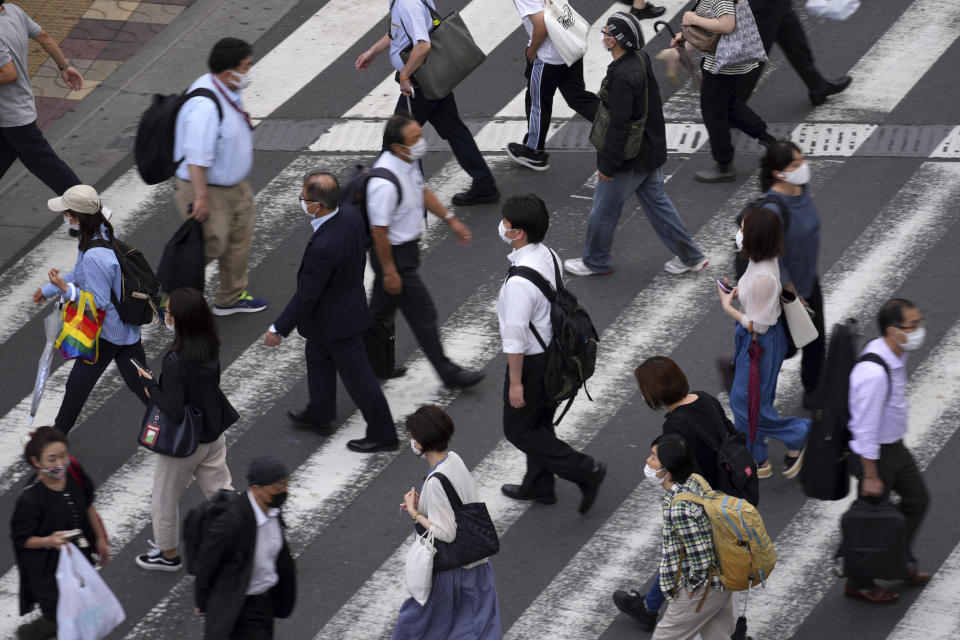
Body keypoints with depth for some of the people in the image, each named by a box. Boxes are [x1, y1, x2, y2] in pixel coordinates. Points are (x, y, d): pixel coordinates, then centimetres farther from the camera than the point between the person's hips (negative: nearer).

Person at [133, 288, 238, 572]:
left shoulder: (175, 361, -30)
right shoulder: (210, 348, -8)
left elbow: (174, 412, -29)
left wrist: (149, 384, -15)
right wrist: (158, 386, 2)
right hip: (213, 433, 6)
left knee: (165, 496, 18)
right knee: (221, 490, 19)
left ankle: (168, 553, 36)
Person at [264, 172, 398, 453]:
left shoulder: (323, 247, -38)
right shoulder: (353, 220, -13)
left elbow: (306, 296, -28)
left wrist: (279, 329, -17)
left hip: (337, 321, -9)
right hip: (352, 300, 9)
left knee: (357, 376, 7)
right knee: (317, 356, 28)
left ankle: (383, 433, 22)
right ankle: (319, 416, 46)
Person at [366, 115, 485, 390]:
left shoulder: (408, 161, -5)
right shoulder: (385, 183, -34)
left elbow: (422, 191, 15)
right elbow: (379, 231, -26)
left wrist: (450, 219, 15)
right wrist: (389, 272, -19)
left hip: (408, 246, 9)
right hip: (394, 253, -9)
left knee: (382, 308, 24)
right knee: (423, 315, 4)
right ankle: (448, 373, 17)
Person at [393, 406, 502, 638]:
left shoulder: (436, 482, -29)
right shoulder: (454, 459, -2)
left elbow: (444, 534, -27)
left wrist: (414, 513, -18)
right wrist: (422, 505, 3)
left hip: (448, 567, -8)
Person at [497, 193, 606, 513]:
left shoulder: (520, 282, -33)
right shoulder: (549, 256, -5)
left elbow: (516, 337, -27)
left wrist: (515, 382, -17)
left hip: (531, 360, -9)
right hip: (553, 350, 9)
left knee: (518, 430, 10)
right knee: (540, 422, 25)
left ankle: (585, 471, 6)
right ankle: (538, 485, 41)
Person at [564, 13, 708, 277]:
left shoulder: (623, 77, -30)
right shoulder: (641, 59, 0)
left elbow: (619, 127, -27)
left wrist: (607, 165, -18)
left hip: (628, 161, -9)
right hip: (649, 151, 9)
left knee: (604, 209, 10)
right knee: (656, 202, 21)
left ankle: (595, 262, 29)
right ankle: (690, 256, 26)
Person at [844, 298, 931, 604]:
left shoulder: (896, 353, -6)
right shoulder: (874, 374, -36)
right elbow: (865, 429, -28)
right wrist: (870, 475, -21)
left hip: (895, 445, 9)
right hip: (875, 451, -9)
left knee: (917, 498, 23)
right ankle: (859, 583, 30)